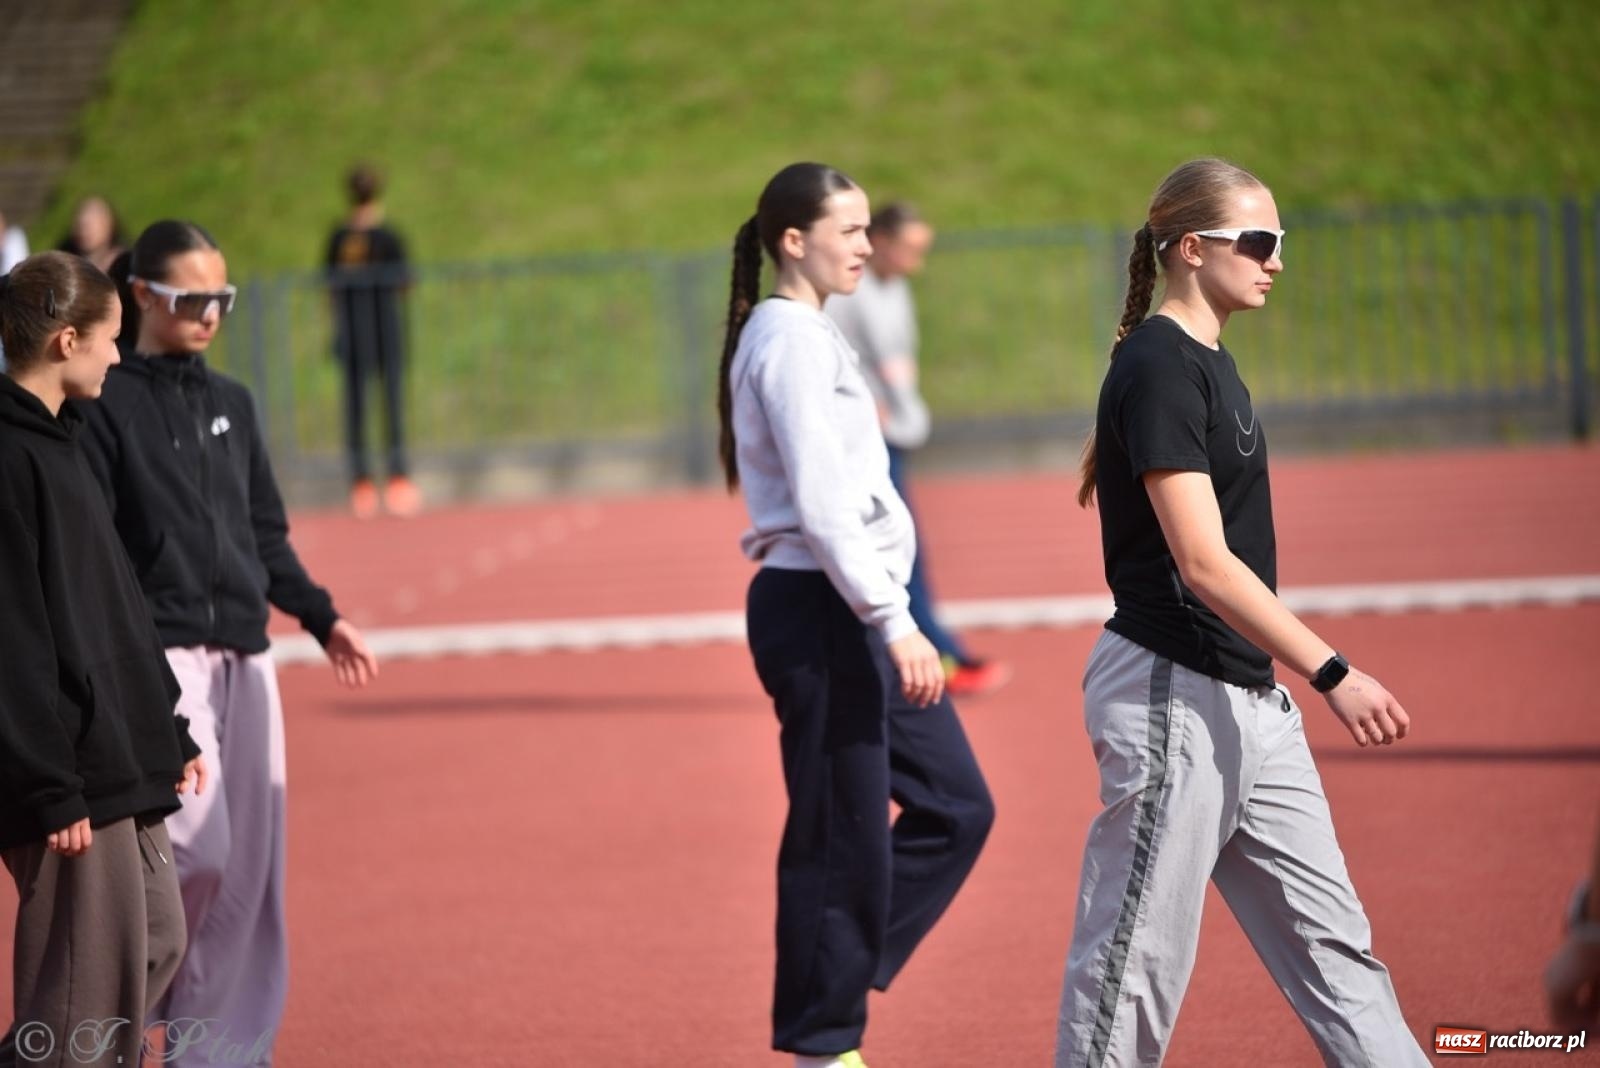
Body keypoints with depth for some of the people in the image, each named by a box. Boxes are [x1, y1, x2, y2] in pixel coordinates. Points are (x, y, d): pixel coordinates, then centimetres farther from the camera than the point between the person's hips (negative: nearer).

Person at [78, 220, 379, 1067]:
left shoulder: (232, 404, 16)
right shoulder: (107, 407, -4)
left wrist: (320, 618, 11)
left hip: (245, 656, 7)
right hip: (161, 656, -7)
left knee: (249, 869, 4)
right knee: (199, 850, -17)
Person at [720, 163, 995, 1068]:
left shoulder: (812, 335, 17)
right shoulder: (791, 340, -14)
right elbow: (821, 505, -21)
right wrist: (891, 622, -23)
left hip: (853, 616, 10)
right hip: (818, 614, -10)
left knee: (955, 806, 11)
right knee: (843, 839, -4)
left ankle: (833, 991, 15)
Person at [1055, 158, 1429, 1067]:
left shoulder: (1207, 361, 14)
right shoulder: (1158, 368, -15)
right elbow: (1203, 563, -22)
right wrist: (1333, 673, -26)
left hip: (1249, 698, 10)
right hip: (1171, 694, -10)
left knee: (1330, 939, 10)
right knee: (1137, 957, -3)